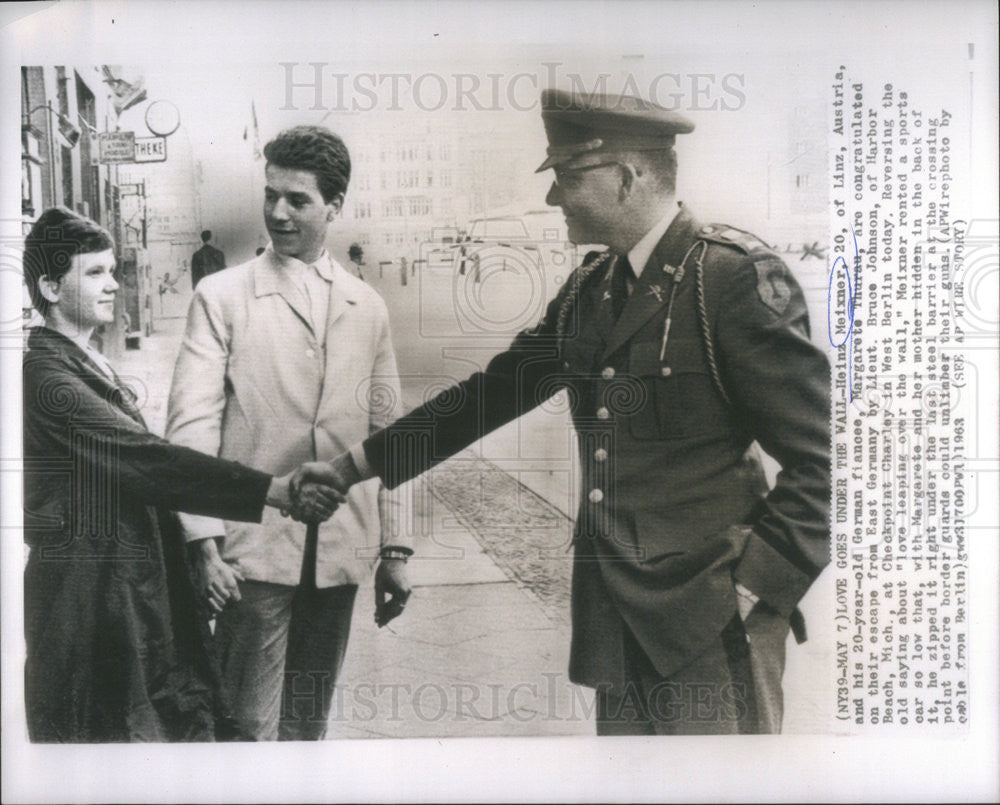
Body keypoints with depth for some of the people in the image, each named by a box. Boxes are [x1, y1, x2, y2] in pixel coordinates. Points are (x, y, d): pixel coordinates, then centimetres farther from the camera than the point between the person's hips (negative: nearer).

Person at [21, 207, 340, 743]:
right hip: (92, 593, -9)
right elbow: (144, 458, -27)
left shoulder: (89, 362, 12)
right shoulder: (43, 373, -18)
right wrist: (273, 490, -31)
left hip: (141, 585, 9)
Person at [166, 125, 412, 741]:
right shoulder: (222, 296, 1)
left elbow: (386, 435, 11)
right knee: (251, 725, 1)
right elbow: (192, 424, -6)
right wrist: (205, 543, -15)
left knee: (308, 723, 15)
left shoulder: (368, 308, 11)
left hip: (340, 552, 3)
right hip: (254, 548, -3)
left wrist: (395, 549, 9)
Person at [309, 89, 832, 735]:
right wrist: (360, 463, 16)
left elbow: (819, 458, -11)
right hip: (618, 621, 7)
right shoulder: (589, 290, 10)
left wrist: (756, 586, -15)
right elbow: (494, 391, 16)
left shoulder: (738, 276, -12)